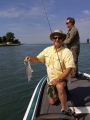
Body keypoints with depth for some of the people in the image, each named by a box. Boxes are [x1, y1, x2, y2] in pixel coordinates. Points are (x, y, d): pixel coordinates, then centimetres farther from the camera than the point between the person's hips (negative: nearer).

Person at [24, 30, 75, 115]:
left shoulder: (67, 52, -17)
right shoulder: (47, 50, -2)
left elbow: (69, 68, -22)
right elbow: (37, 59, 3)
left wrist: (59, 79, -33)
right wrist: (30, 58, -21)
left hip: (62, 78, -4)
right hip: (50, 79, 5)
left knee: (60, 87, -39)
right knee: (52, 102, 8)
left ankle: (64, 110, -19)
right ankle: (60, 92, 38)